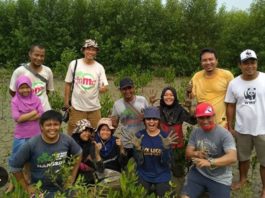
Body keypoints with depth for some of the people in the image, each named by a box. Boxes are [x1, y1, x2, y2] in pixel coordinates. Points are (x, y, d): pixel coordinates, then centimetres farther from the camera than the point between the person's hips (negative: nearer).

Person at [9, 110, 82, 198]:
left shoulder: (67, 140, -13)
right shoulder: (31, 144, -21)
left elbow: (78, 154, 7)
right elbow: (14, 167, -9)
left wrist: (72, 177, 4)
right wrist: (26, 187, -3)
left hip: (63, 188, 2)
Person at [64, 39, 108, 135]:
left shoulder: (99, 67, 1)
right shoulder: (74, 64, -1)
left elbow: (105, 87, -2)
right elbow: (68, 84, 4)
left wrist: (103, 88, -26)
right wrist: (66, 103, 2)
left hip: (94, 108, 1)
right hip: (76, 107, -1)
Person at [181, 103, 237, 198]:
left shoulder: (224, 134, -17)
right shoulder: (195, 132, 0)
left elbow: (232, 157, -27)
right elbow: (188, 152, 4)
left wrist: (210, 162, -37)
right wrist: (196, 154, -19)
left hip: (219, 178, -3)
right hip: (198, 172, 3)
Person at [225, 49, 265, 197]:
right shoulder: (234, 83, -1)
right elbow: (231, 106, 4)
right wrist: (230, 127, 4)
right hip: (242, 129, 2)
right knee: (243, 157, 20)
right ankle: (243, 179, 42)